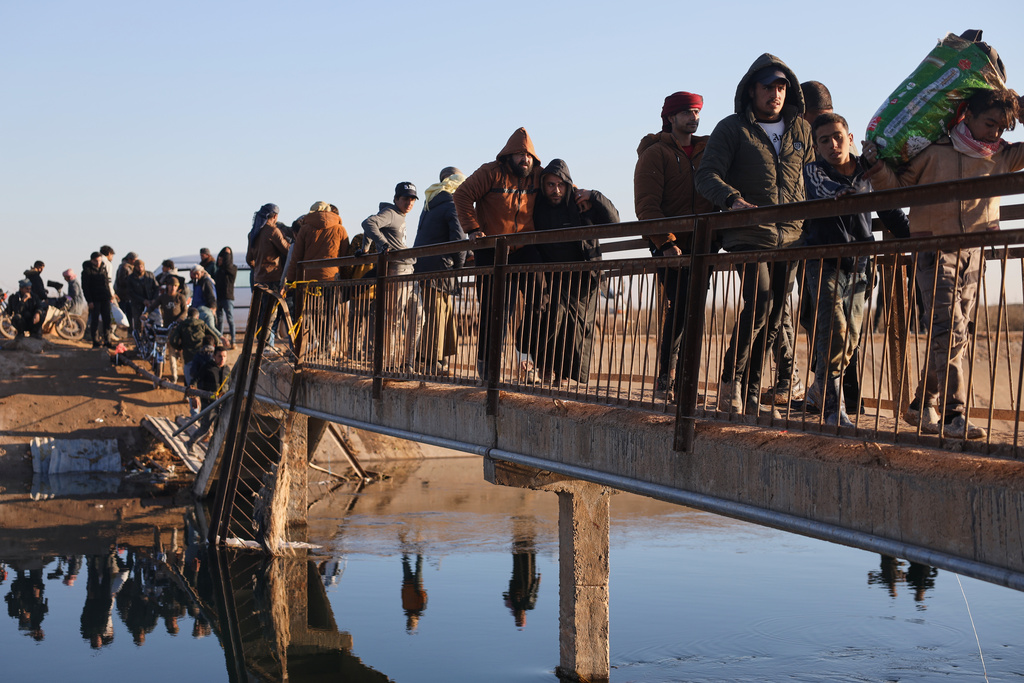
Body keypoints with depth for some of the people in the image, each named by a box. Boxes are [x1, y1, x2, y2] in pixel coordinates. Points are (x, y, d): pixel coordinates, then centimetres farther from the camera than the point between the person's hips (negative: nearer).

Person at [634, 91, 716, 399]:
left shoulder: (706, 151, 18)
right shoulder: (656, 153, 0)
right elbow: (646, 205, -9)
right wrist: (665, 242, -19)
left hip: (703, 245, 5)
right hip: (673, 246, -5)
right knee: (679, 310, -12)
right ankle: (665, 379, -5)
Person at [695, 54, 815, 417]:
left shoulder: (801, 130, 15)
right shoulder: (732, 128, 3)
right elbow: (707, 174, -6)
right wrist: (732, 199, -25)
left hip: (791, 236, 4)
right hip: (748, 234, -4)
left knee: (774, 317, 4)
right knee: (760, 302, -22)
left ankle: (751, 394, 12)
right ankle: (731, 379, -7)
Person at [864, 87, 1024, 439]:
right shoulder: (935, 150, -3)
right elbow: (897, 186, 4)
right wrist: (877, 167, -16)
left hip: (973, 254, 5)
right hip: (935, 249, -5)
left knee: (955, 336, 7)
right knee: (949, 330, -16)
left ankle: (923, 407, 18)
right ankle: (953, 415, -18)